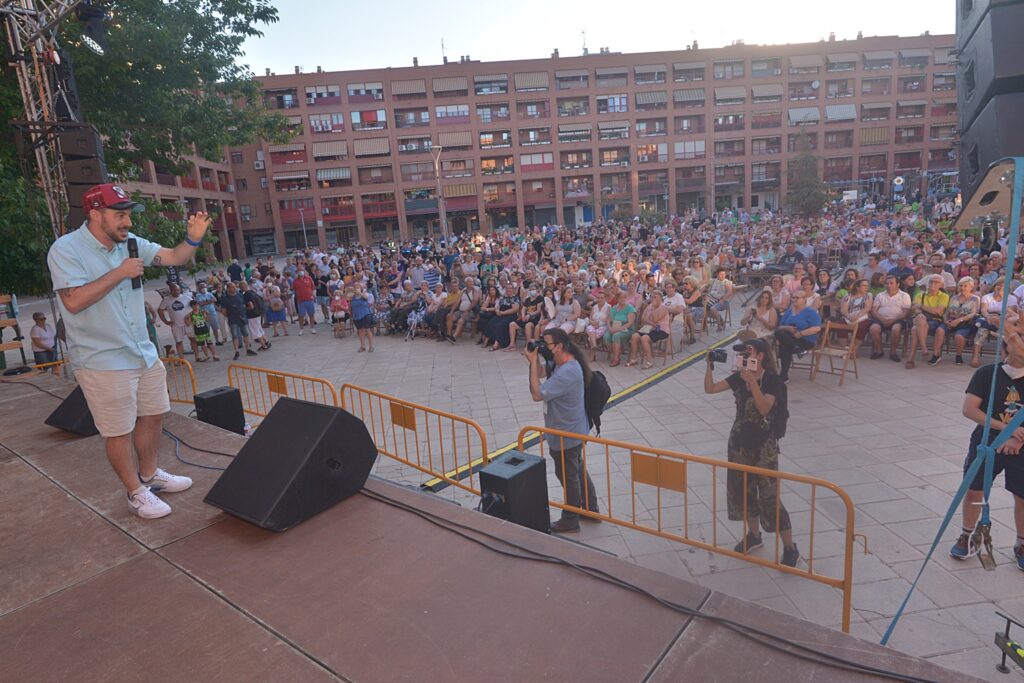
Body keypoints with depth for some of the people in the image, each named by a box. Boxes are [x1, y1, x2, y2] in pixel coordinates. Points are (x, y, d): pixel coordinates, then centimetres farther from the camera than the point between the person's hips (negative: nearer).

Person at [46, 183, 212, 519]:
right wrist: (119, 273, -22)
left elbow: (174, 258, 6)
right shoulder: (66, 249, -14)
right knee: (118, 431, 4)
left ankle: (149, 474, 37)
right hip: (103, 362, -7)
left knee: (152, 416, 18)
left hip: (145, 355, 7)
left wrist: (193, 238, -14)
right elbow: (73, 301, -25)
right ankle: (136, 492, 21)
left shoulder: (129, 242, 3)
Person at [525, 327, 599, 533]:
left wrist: (534, 362, -26)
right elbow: (540, 376, 8)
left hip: (566, 434, -10)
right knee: (578, 470, 23)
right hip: (570, 430, 10)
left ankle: (570, 521, 25)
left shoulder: (567, 372, -30)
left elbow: (537, 394, -31)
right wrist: (535, 361, -9)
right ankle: (591, 509, 40)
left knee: (568, 476, 7)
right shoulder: (560, 364, 1)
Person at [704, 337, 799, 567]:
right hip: (739, 443, 6)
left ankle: (790, 548, 14)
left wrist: (752, 381, -34)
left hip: (763, 446, -6)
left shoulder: (772, 380, -14)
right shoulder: (738, 377, 0)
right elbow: (709, 389, -2)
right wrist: (710, 367, -15)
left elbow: (764, 408, -28)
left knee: (769, 497, -2)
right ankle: (754, 535, 35)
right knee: (743, 490, 15)